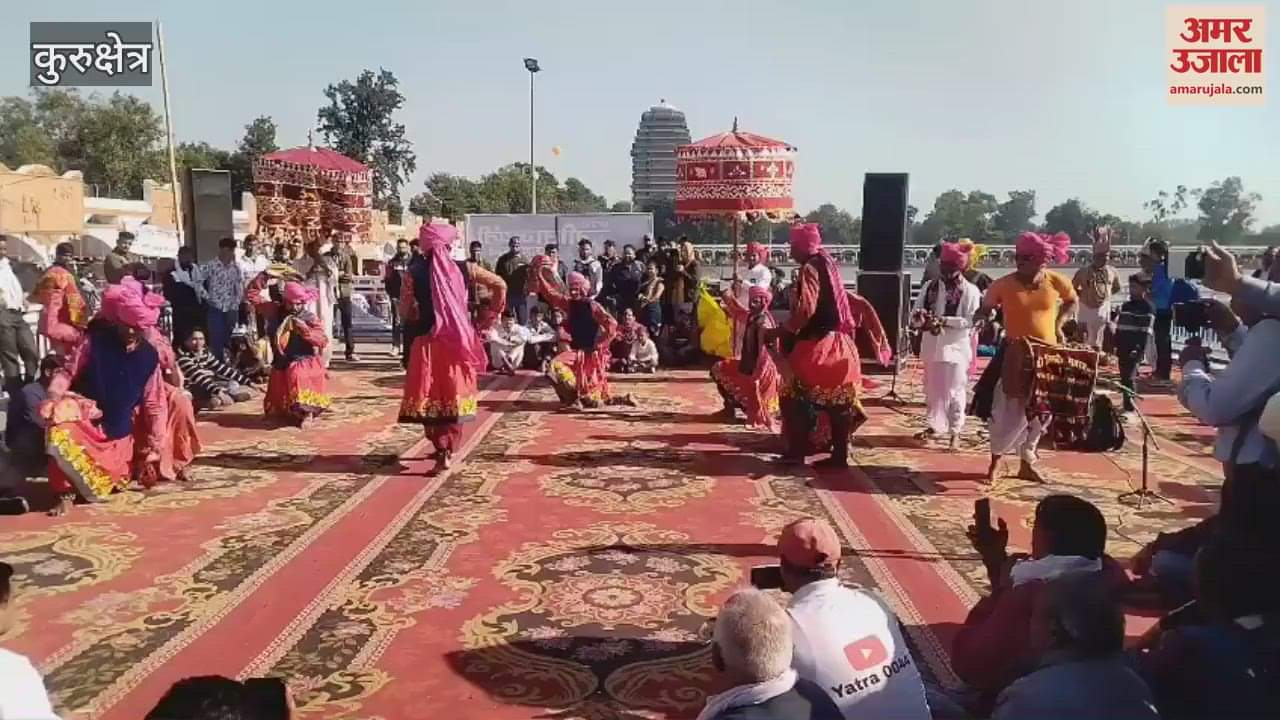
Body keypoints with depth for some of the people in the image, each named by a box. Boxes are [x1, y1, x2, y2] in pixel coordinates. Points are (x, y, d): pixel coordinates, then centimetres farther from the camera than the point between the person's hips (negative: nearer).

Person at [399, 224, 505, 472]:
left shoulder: (414, 272, -4)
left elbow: (405, 311, -1)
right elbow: (500, 285, 2)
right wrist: (486, 319, 7)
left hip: (427, 341, -1)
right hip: (458, 340, 1)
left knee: (430, 396, 10)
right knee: (453, 395, 13)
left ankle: (442, 449, 6)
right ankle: (448, 449, 14)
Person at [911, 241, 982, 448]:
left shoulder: (970, 291, -7)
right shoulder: (930, 287, 6)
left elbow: (971, 321, -15)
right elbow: (915, 315, 4)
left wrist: (943, 320, -23)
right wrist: (921, 318, -19)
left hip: (956, 348, -5)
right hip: (932, 347, 5)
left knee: (954, 391, 0)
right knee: (932, 389, 13)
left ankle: (955, 431, 11)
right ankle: (935, 425, 28)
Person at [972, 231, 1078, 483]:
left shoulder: (1055, 282, -5)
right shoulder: (1004, 285, -11)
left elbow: (1071, 302, 15)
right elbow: (986, 307, 5)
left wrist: (1058, 324, 3)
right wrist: (981, 317, -17)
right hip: (1015, 354, -3)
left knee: (1040, 412, 11)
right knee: (1009, 410, -6)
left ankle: (1027, 463, 25)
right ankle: (996, 460, 13)